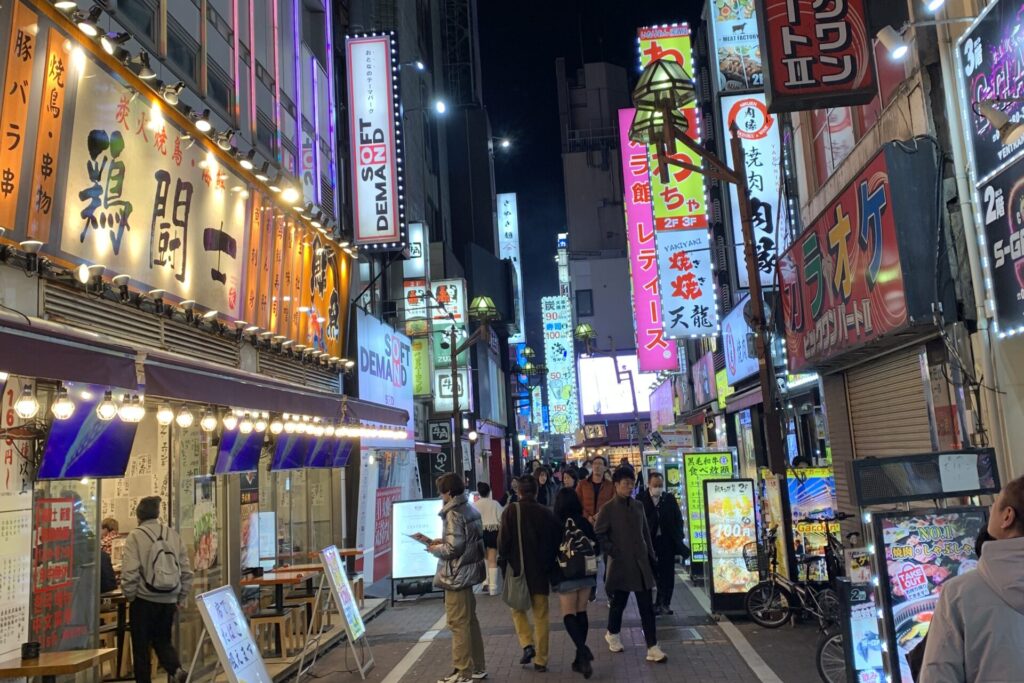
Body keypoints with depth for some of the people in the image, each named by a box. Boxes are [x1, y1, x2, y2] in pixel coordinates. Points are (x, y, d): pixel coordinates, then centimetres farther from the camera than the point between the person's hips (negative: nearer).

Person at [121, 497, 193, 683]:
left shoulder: (136, 536, -8)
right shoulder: (173, 534, 4)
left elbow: (130, 571, -15)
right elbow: (186, 571, 5)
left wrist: (129, 596, 1)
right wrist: (181, 598, 14)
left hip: (144, 599, -4)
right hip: (169, 600, 4)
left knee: (141, 645, 11)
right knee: (163, 640, 19)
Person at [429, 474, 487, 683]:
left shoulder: (454, 513, -19)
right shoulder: (470, 509, 9)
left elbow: (453, 548, -23)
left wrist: (435, 549, -6)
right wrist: (444, 541, 12)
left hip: (457, 575, -9)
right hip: (469, 571, 9)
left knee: (458, 624, -1)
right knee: (470, 621, 17)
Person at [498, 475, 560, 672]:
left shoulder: (511, 511, -10)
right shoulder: (547, 513, -2)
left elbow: (503, 541, -12)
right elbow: (556, 543, 4)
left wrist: (503, 561, 5)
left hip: (517, 571, -2)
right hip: (541, 572, 2)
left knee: (518, 610, 18)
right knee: (541, 617, 10)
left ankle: (527, 644, -1)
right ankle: (541, 659, 12)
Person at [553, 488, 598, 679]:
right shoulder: (585, 523, -1)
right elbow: (595, 548, 4)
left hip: (565, 576, -3)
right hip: (586, 573, 3)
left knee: (569, 614, 2)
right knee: (582, 612, 13)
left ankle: (582, 650, -20)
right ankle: (581, 656, 13)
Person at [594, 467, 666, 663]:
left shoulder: (638, 506, 8)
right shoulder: (608, 509, -7)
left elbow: (645, 532, 14)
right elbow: (598, 535, -5)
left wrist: (651, 555, 10)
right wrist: (613, 551, -10)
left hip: (641, 563, 4)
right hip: (620, 564, -4)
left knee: (647, 606, 0)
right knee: (619, 603, 11)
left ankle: (653, 648, 2)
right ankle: (612, 634, 37)